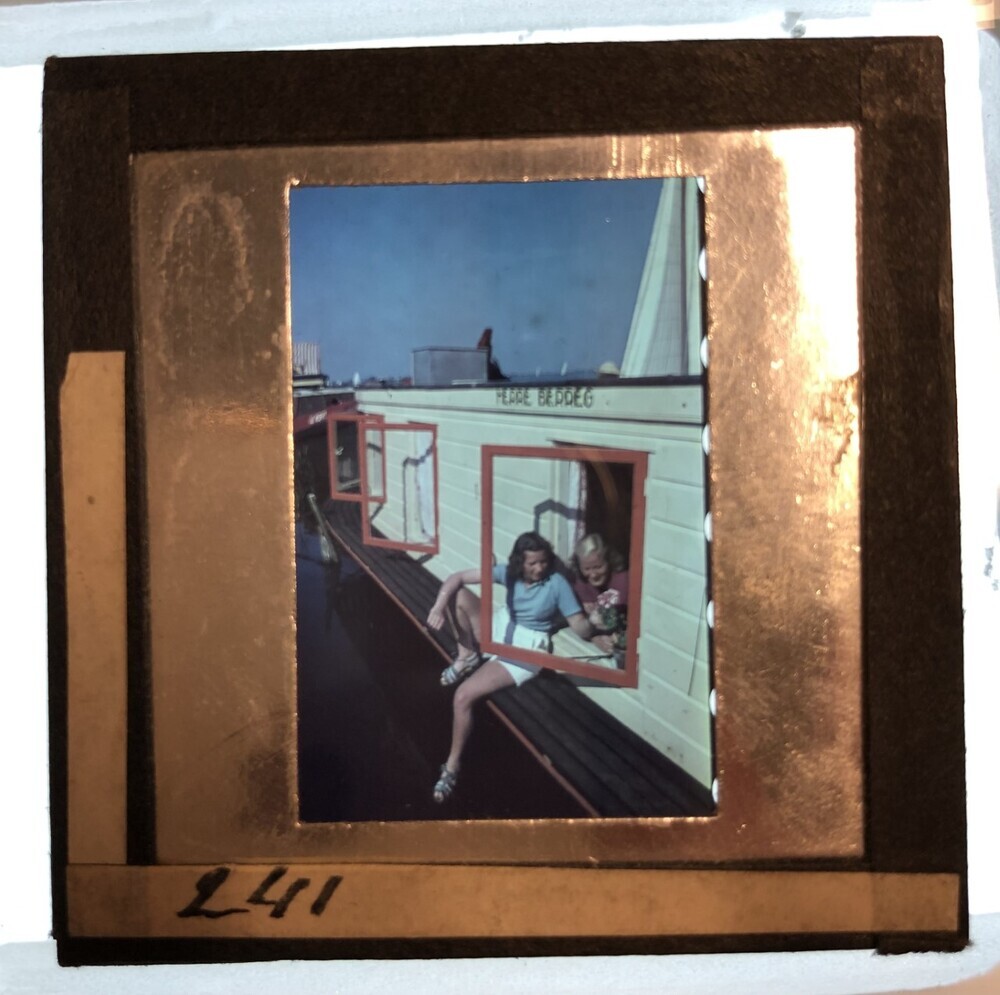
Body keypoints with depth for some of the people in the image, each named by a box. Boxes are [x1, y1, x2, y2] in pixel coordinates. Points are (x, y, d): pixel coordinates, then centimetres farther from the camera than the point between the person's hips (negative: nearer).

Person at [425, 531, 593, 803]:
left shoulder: (557, 584, -18)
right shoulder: (509, 572, -8)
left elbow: (580, 628, -17)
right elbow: (458, 578, -10)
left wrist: (594, 624, -42)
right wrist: (438, 607, -27)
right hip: (498, 628, 6)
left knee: (463, 696, -21)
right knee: (455, 594, -12)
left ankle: (453, 764, -3)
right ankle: (467, 655, 2)